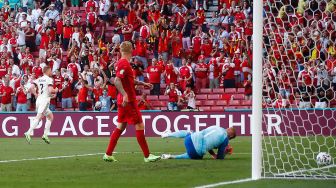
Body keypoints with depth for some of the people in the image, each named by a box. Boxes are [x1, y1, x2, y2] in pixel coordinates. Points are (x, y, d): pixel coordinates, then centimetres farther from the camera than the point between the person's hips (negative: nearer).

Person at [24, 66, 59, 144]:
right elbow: (50, 90, -16)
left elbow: (31, 88, 5)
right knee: (38, 117, -16)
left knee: (50, 116, 19)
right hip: (45, 100, -8)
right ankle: (28, 133, -29)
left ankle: (45, 134, 10)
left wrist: (36, 95, 12)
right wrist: (56, 90, 4)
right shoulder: (49, 79, -4)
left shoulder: (38, 79, 15)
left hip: (39, 99, 8)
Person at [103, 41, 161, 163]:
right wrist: (124, 94, -37)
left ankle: (108, 154, 13)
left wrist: (143, 83, 32)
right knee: (139, 126, -4)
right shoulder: (124, 63, -16)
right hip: (128, 100, -10)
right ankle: (147, 156, -1)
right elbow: (117, 81, -27)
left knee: (121, 127, 13)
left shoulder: (122, 63, 13)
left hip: (124, 101, 10)